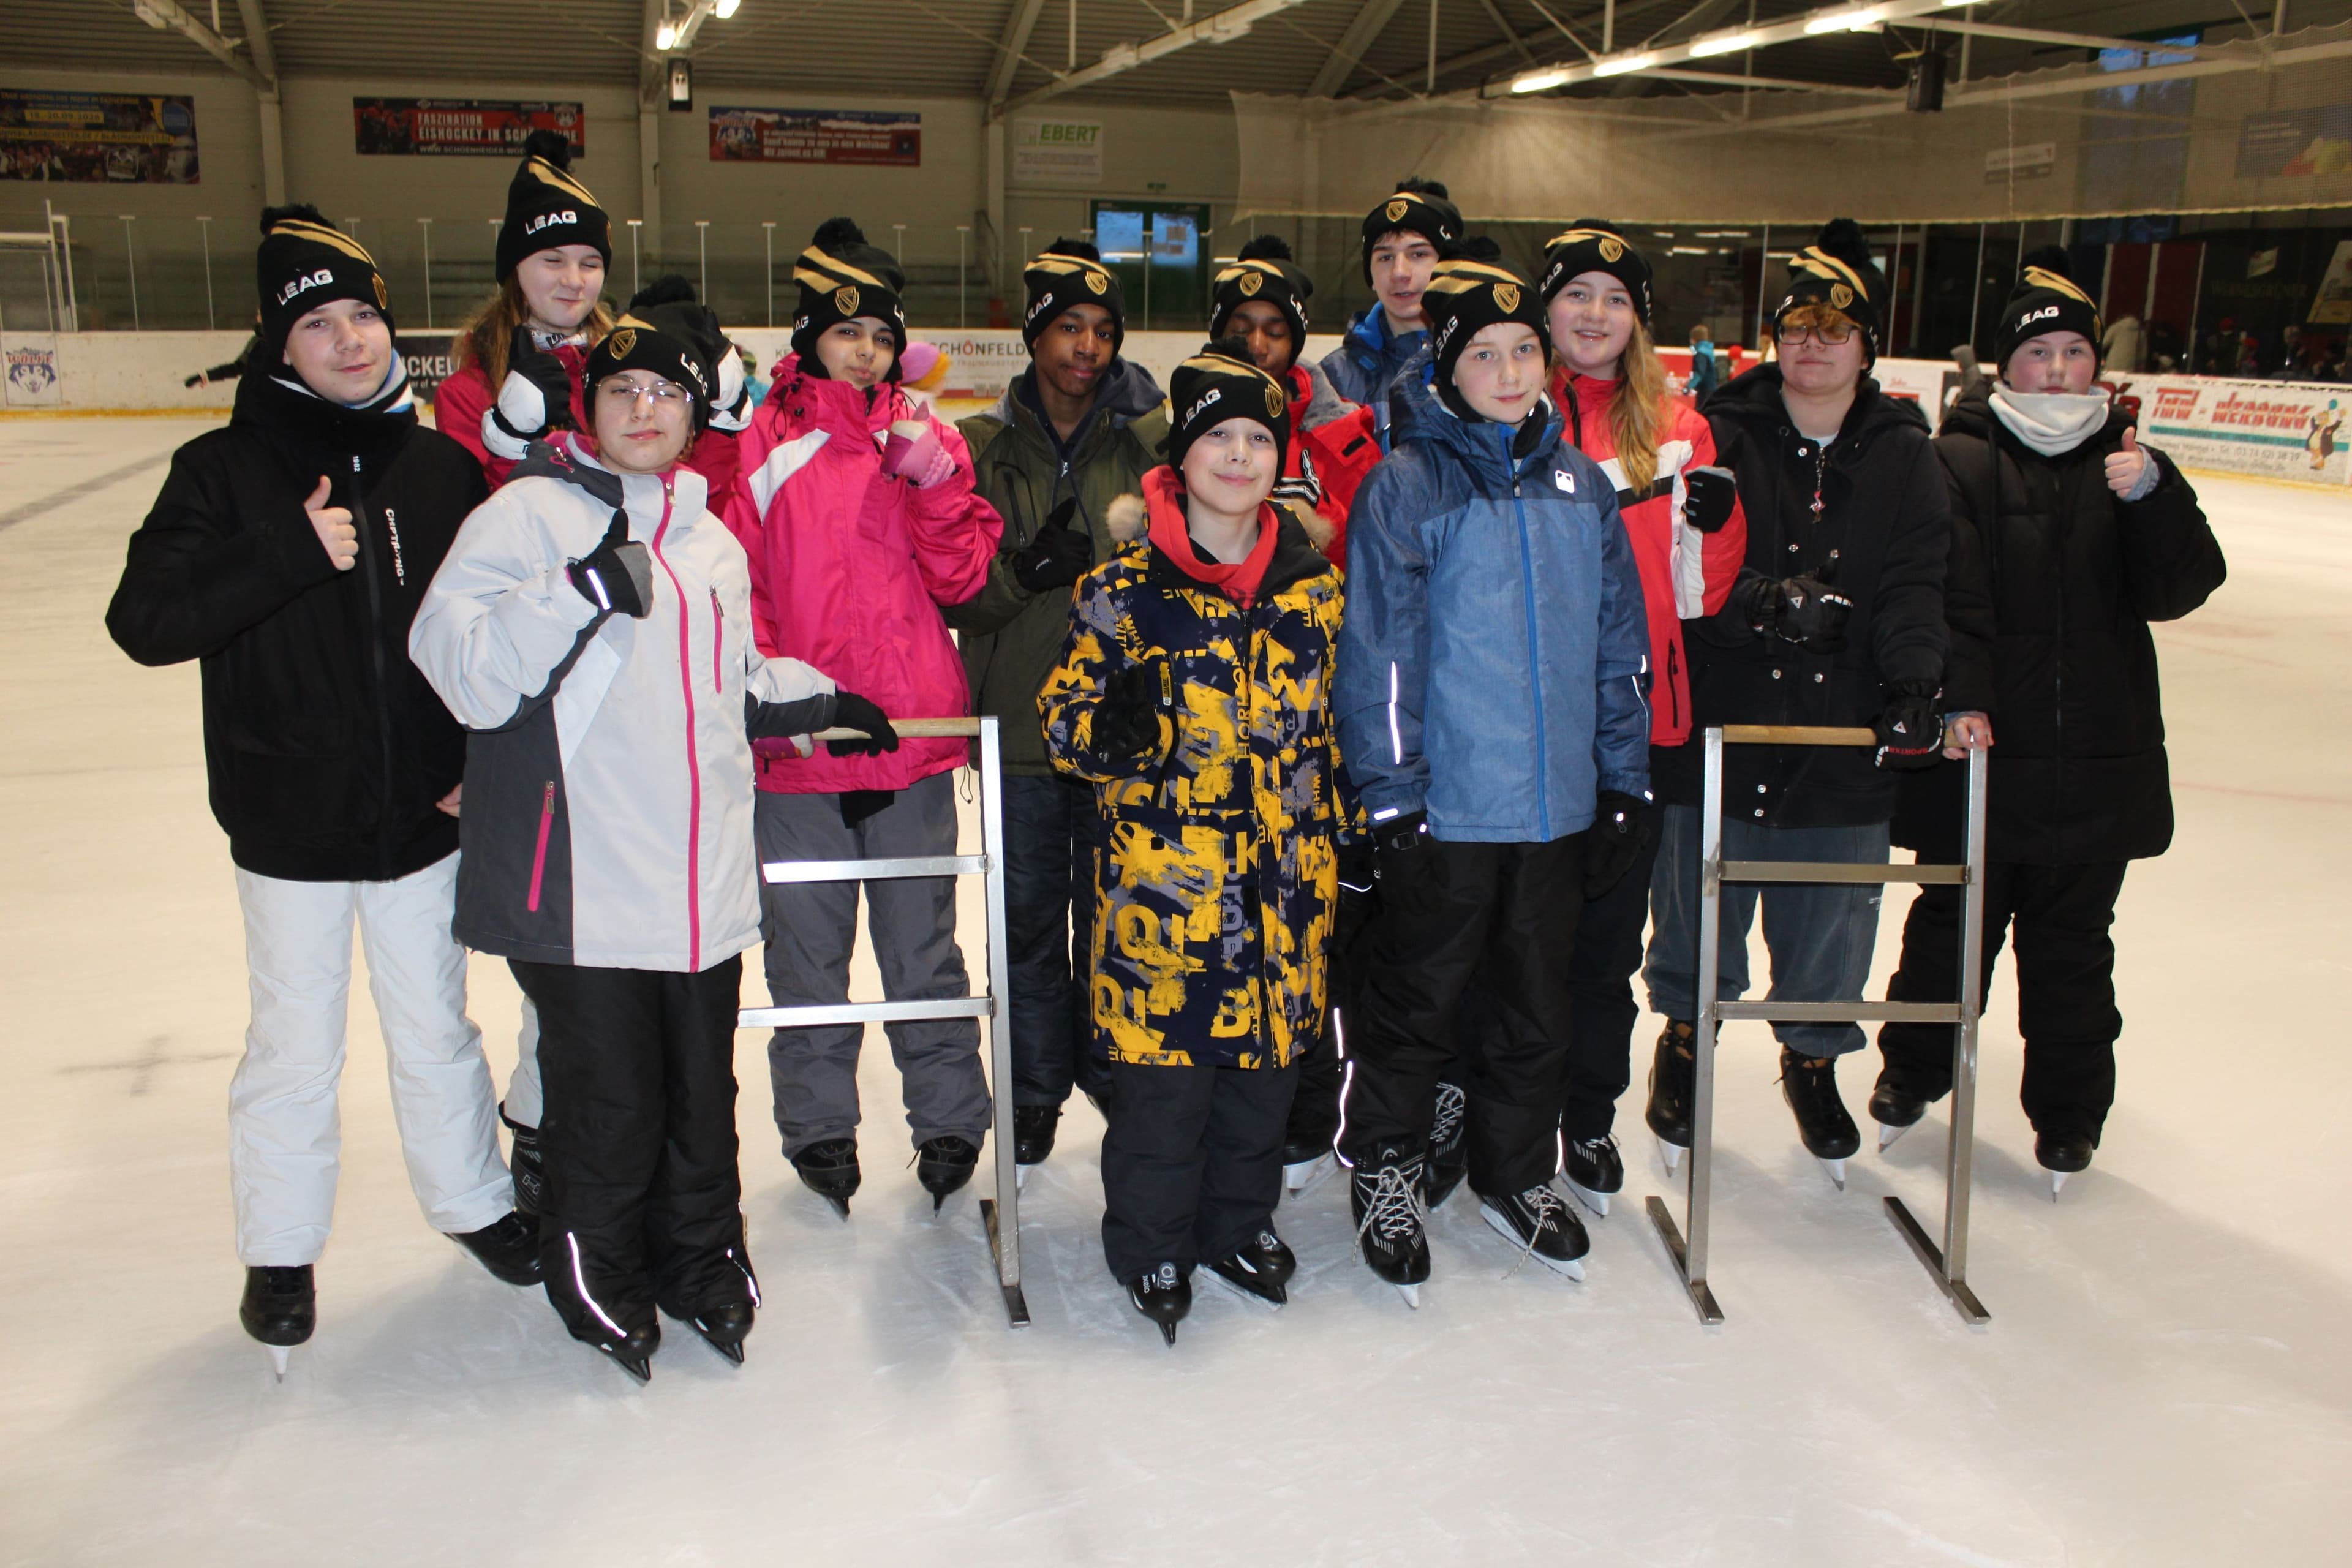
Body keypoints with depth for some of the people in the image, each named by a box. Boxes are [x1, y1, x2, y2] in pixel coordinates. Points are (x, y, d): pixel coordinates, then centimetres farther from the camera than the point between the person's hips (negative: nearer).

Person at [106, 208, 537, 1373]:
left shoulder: (443, 469, 0)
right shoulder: (228, 469, -7)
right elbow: (143, 619, -16)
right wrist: (292, 554, -25)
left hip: (424, 814, 2)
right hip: (291, 826, -2)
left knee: (437, 1030, 17)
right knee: (295, 1050, 10)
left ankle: (473, 1201, 38)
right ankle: (279, 1252, 30)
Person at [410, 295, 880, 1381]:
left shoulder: (710, 539, 17)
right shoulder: (531, 512, -6)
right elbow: (465, 669, -19)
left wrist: (820, 699, 20)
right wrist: (588, 588, -27)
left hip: (703, 877, 6)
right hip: (580, 884, -6)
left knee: (702, 1090, 15)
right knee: (609, 1104, 4)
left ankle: (701, 1262, 37)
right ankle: (598, 1281, 29)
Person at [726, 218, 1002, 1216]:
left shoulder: (922, 440, 9)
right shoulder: (765, 442, 1)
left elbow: (962, 578, 2)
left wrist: (934, 479, -10)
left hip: (915, 732, 1)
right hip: (797, 747, -1)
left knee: (923, 945, 10)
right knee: (808, 950, 10)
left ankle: (949, 1119, 24)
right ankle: (819, 1130, 26)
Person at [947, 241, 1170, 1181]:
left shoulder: (1145, 440, 5)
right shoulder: (982, 447, 4)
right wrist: (1025, 568, -18)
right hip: (1020, 724, 0)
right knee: (1029, 920, 9)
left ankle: (1115, 1074, 28)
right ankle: (1035, 1092, 25)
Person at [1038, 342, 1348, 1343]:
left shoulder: (1315, 585, 8)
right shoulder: (1124, 587, -5)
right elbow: (1065, 719, -3)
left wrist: (1339, 846, 16)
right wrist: (1114, 731, -25)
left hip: (1284, 876, 4)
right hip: (1163, 875, -4)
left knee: (1267, 1055, 13)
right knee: (1162, 1063, 2)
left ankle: (1239, 1224, 35)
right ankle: (1151, 1246, 23)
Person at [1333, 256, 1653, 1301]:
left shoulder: (1581, 486, 8)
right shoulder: (1407, 484, -8)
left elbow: (1619, 643, 12)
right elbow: (1379, 650, -10)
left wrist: (1625, 781, 9)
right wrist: (1391, 797, -13)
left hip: (1559, 808, 5)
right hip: (1444, 811, -5)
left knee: (1537, 1005, 17)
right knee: (1417, 1002, 8)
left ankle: (1517, 1174, 35)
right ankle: (1386, 1177, 27)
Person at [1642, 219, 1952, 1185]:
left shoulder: (1902, 455, 5)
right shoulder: (1721, 435, -1)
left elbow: (1916, 581, -6)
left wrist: (1915, 678, -22)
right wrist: (1764, 600, -27)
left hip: (1845, 738, 2)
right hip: (1715, 728, -2)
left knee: (1830, 924, 13)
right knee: (1699, 911, 11)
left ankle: (1813, 1061, 38)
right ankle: (1684, 1038, 38)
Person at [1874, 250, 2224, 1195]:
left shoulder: (2127, 462, 6)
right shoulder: (1962, 459, -3)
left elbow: (2180, 589, -5)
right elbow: (1949, 594, -12)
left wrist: (2149, 495, -21)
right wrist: (1958, 700, -24)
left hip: (2098, 760, 2)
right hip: (1981, 751, -2)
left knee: (2072, 941, 13)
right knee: (1952, 921, 12)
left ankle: (2070, 1114, 27)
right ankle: (1913, 1073, 33)